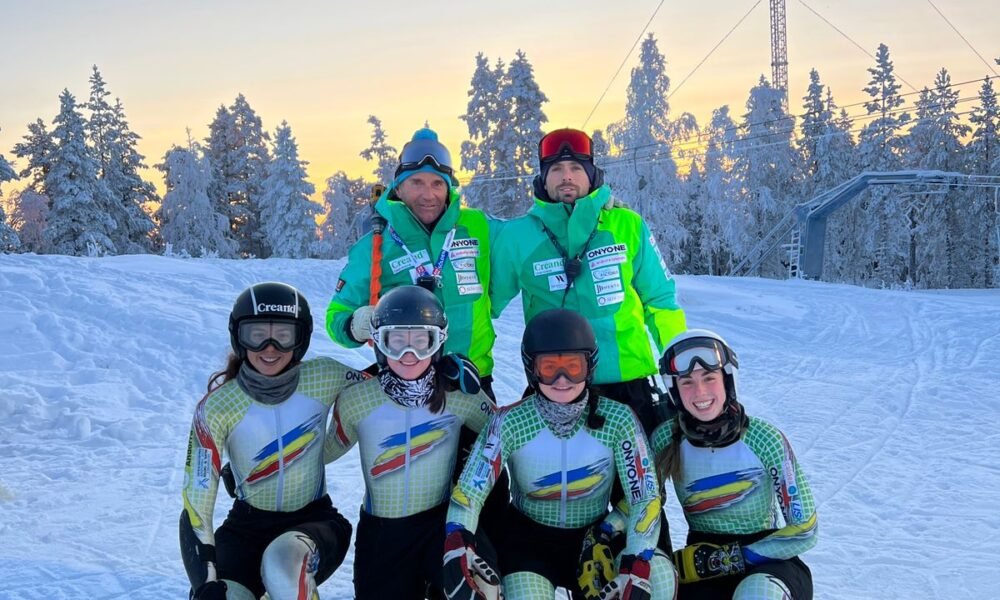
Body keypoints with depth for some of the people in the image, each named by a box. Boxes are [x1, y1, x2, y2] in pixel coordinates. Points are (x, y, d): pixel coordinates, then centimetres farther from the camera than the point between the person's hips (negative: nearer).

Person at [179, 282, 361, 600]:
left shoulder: (322, 379, -13)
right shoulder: (217, 407, -15)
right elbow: (196, 504, -16)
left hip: (315, 520, 0)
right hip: (248, 526, 0)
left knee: (284, 564, -34)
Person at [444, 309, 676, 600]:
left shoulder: (617, 420, -15)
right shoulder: (511, 423, -15)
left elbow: (646, 497, -14)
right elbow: (468, 491, -17)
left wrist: (636, 571, -27)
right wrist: (457, 550, -35)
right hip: (528, 540, -1)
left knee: (658, 576, -25)